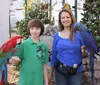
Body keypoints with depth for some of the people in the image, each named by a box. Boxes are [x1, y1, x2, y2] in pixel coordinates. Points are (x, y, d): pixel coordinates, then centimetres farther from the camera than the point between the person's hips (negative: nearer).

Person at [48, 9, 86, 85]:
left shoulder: (79, 34, -4)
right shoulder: (57, 36, 1)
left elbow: (83, 55, 1)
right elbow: (54, 55, 6)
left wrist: (83, 50, -22)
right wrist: (51, 74, 8)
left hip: (76, 71, -1)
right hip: (60, 71, 1)